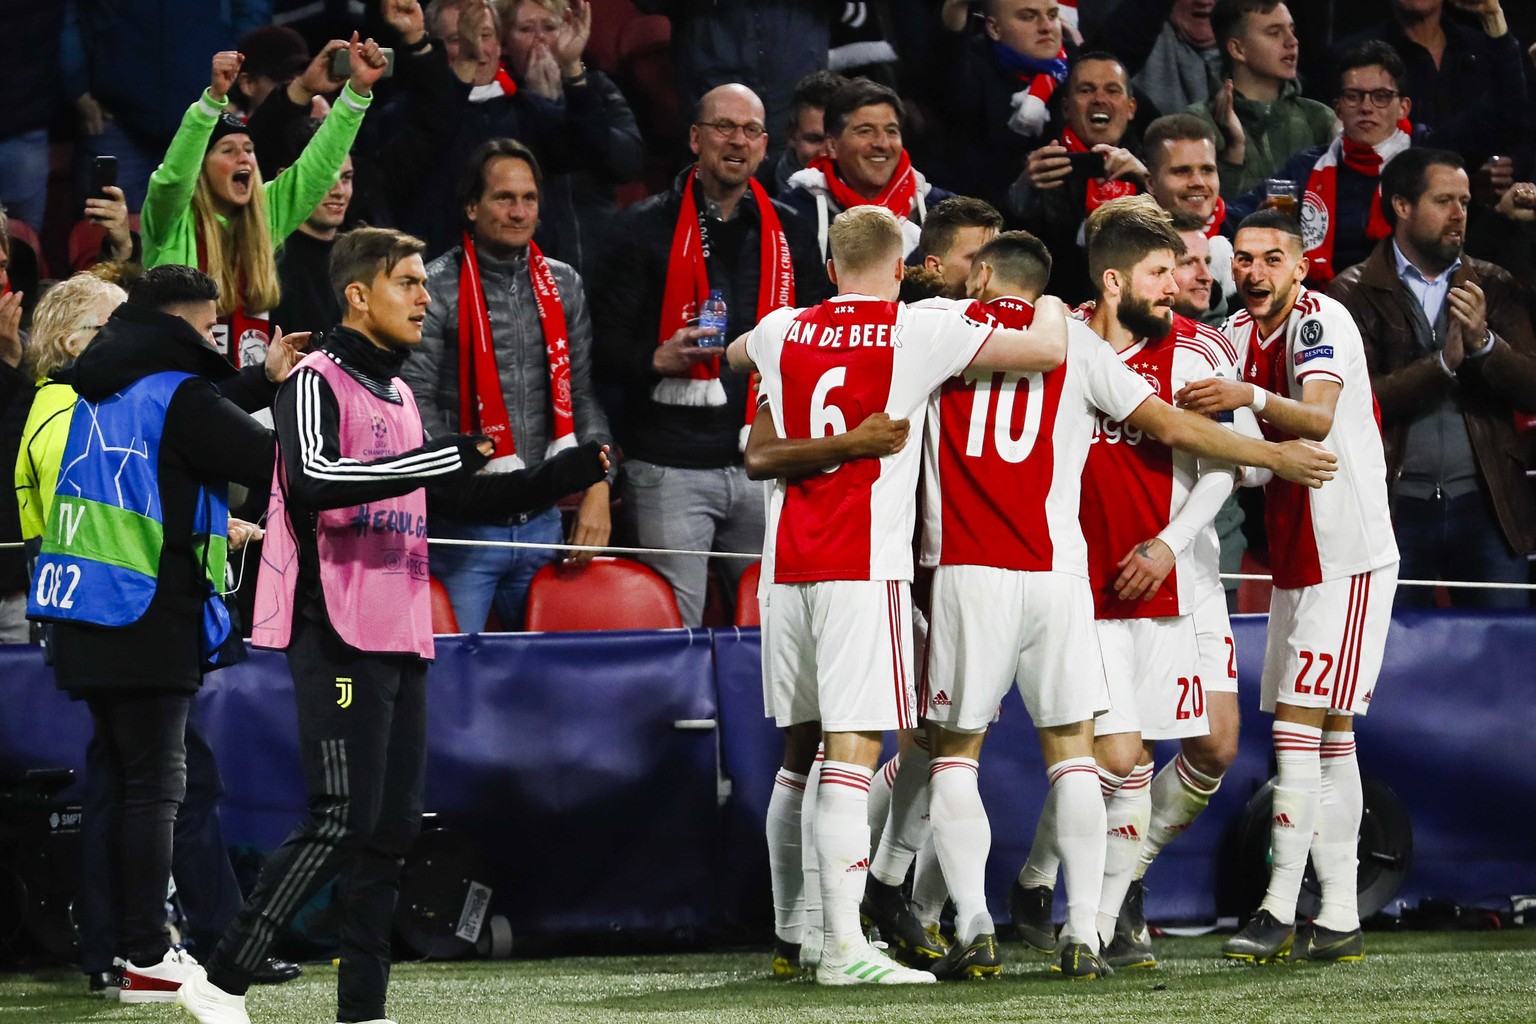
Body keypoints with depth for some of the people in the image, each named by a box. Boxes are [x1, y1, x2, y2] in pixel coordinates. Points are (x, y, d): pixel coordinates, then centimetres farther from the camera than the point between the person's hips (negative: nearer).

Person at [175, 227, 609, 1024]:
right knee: (342, 821, -13)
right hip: (338, 637, -9)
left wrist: (570, 473, 25)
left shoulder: (397, 392, 20)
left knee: (393, 825, 5)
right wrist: (432, 461, -28)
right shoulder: (318, 383, -8)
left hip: (400, 641, 9)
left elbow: (468, 495, 31)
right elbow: (313, 479, -26)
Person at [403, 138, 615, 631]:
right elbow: (417, 402, -8)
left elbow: (582, 396, 12)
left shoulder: (562, 286, 11)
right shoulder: (439, 288, -5)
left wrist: (598, 488, 2)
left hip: (541, 520, 5)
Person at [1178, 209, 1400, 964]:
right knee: (1327, 736, 8)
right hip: (1295, 558, 9)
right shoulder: (1237, 335, 12)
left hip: (1348, 554, -9)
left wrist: (1250, 397, -49)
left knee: (1300, 723, -13)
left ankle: (1280, 911, -15)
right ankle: (1339, 921, 10)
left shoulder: (1322, 321, -14)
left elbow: (1320, 419, -32)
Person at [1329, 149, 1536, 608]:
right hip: (1396, 511, -2)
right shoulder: (1354, 293, 1)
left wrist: (1484, 342, -14)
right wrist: (1444, 361, -18)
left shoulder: (1493, 288, 11)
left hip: (1486, 506, 2)